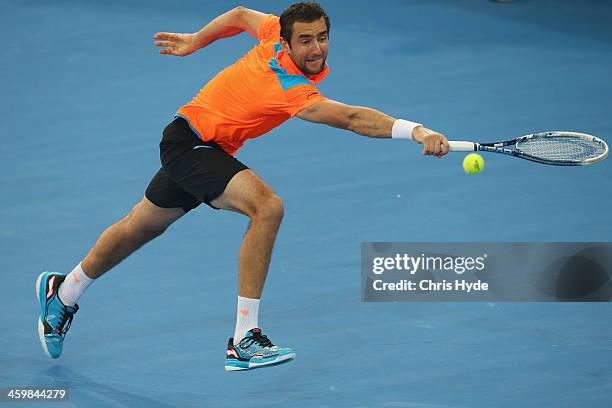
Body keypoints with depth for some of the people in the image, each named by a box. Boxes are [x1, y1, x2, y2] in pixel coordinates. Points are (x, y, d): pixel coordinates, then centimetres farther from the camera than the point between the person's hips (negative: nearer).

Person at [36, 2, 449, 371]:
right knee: (266, 205, -31)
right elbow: (354, 119, -48)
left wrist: (195, 40, 23)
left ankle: (63, 293, 50)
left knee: (138, 228, 27)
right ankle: (244, 340, -29)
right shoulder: (295, 91, -36)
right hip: (192, 140, -10)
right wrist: (416, 130, -58)